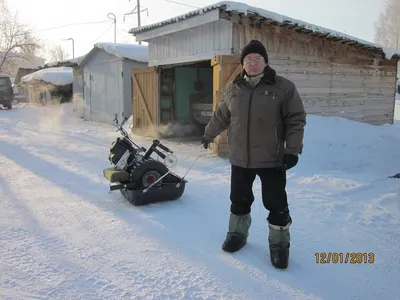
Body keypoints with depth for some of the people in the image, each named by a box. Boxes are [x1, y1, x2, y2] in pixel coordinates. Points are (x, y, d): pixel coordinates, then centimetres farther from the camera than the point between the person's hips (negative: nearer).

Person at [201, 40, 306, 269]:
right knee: (239, 199, 16)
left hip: (272, 159, -3)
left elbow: (296, 120, -7)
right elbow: (221, 116, 19)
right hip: (240, 158, 4)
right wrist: (209, 134, 28)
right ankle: (237, 233, 37)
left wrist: (292, 150, -15)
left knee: (276, 204, 3)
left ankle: (279, 244, 23)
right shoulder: (233, 88, 5)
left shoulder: (284, 87, -6)